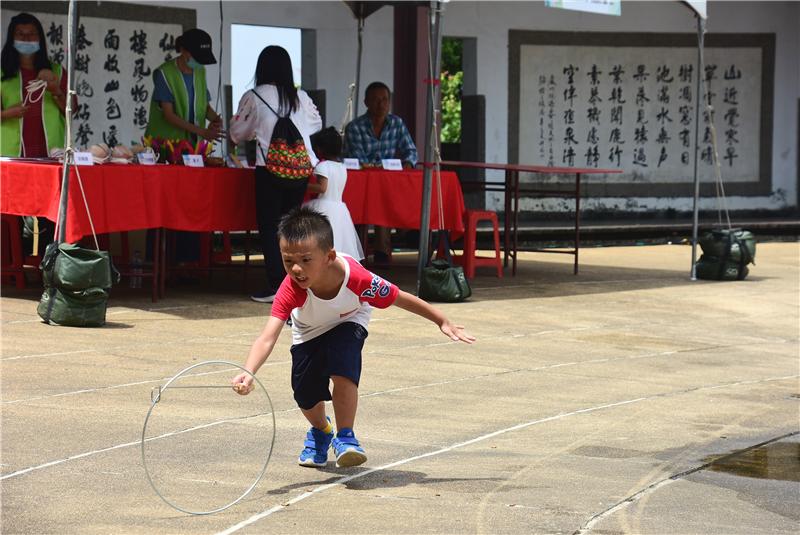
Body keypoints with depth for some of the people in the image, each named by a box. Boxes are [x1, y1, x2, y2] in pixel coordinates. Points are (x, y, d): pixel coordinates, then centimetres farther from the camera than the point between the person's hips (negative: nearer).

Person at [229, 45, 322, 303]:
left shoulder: (253, 98, -1)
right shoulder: (300, 97, 8)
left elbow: (236, 133, 10)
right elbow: (316, 123, 25)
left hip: (271, 168, -4)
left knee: (269, 226, 2)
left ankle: (276, 285, -4)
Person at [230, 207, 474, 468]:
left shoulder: (356, 278, -41)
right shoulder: (291, 290, -40)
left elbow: (399, 298, -24)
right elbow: (268, 337, -49)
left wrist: (443, 322, -15)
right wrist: (248, 373, -68)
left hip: (348, 322, -1)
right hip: (309, 332, 2)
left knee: (342, 371, -30)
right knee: (306, 396, -1)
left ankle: (345, 437, -10)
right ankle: (321, 430, 36)